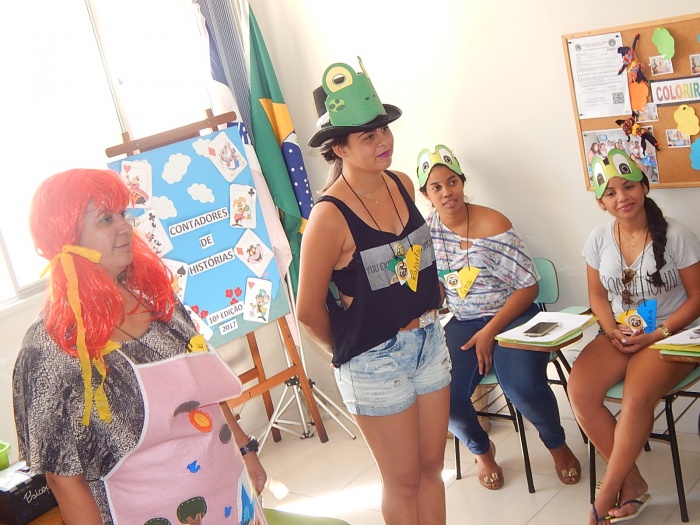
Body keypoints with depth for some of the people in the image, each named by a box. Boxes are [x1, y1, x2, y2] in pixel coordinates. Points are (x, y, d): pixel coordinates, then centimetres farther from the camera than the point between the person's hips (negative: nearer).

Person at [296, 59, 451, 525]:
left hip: (429, 340, 6)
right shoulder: (331, 216, -22)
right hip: (374, 361, -6)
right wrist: (346, 351, 3)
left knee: (432, 467, 18)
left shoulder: (403, 185, -2)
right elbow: (310, 311, -13)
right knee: (403, 480, 11)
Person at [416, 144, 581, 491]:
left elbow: (528, 287, -10)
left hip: (513, 316, -3)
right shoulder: (426, 229, 0)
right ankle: (480, 449, 13)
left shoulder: (493, 224, -11)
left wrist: (490, 332, -16)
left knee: (523, 386, -29)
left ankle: (556, 443, 6)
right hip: (463, 322, 3)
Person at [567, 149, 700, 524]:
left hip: (670, 335, -4)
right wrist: (611, 329, -7)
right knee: (579, 390, -23)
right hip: (618, 334, 4)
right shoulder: (599, 239, 4)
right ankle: (632, 483, -8)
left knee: (637, 397, -32)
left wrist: (658, 334, -15)